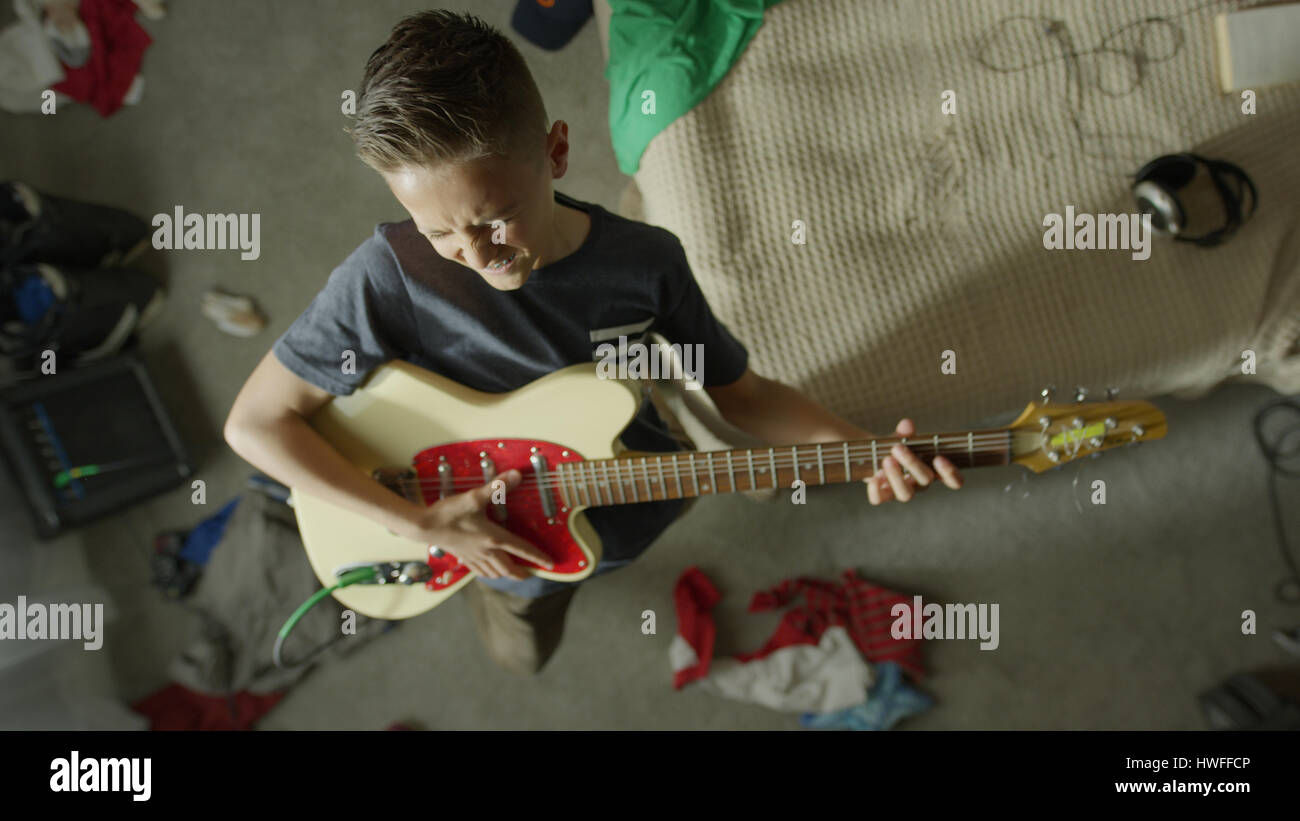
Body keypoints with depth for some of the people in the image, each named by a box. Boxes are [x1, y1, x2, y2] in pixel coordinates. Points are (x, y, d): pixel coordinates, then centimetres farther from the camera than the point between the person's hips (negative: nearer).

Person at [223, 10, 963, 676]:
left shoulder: (646, 262, -24)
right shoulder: (390, 276, -32)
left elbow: (737, 391, -11)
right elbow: (255, 422, -24)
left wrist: (859, 449, -27)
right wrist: (423, 524, -29)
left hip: (641, 510, 1)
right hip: (503, 538, -1)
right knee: (525, 654, 26)